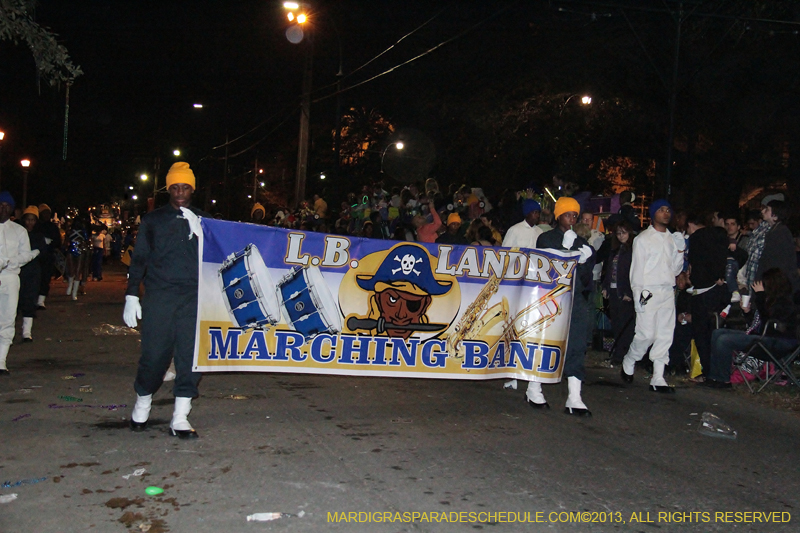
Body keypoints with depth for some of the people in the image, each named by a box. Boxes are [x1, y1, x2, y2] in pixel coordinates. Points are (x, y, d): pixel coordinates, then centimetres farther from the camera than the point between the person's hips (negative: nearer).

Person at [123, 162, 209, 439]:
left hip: (194, 298, 1)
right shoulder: (153, 220, 13)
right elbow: (139, 258, 11)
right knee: (154, 354, -1)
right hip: (158, 296, -1)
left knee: (191, 355, -3)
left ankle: (180, 418, 5)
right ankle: (142, 403, 26)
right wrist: (131, 295, 4)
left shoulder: (204, 221, 15)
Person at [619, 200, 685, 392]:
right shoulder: (643, 238, 2)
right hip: (648, 292, -5)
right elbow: (637, 268, -1)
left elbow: (675, 270, 19)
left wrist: (680, 251, 3)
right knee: (646, 334, -10)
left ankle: (658, 379, 4)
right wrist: (638, 295, -9)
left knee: (665, 335, 0)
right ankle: (628, 363, 15)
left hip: (667, 292, 5)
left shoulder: (673, 239, 17)